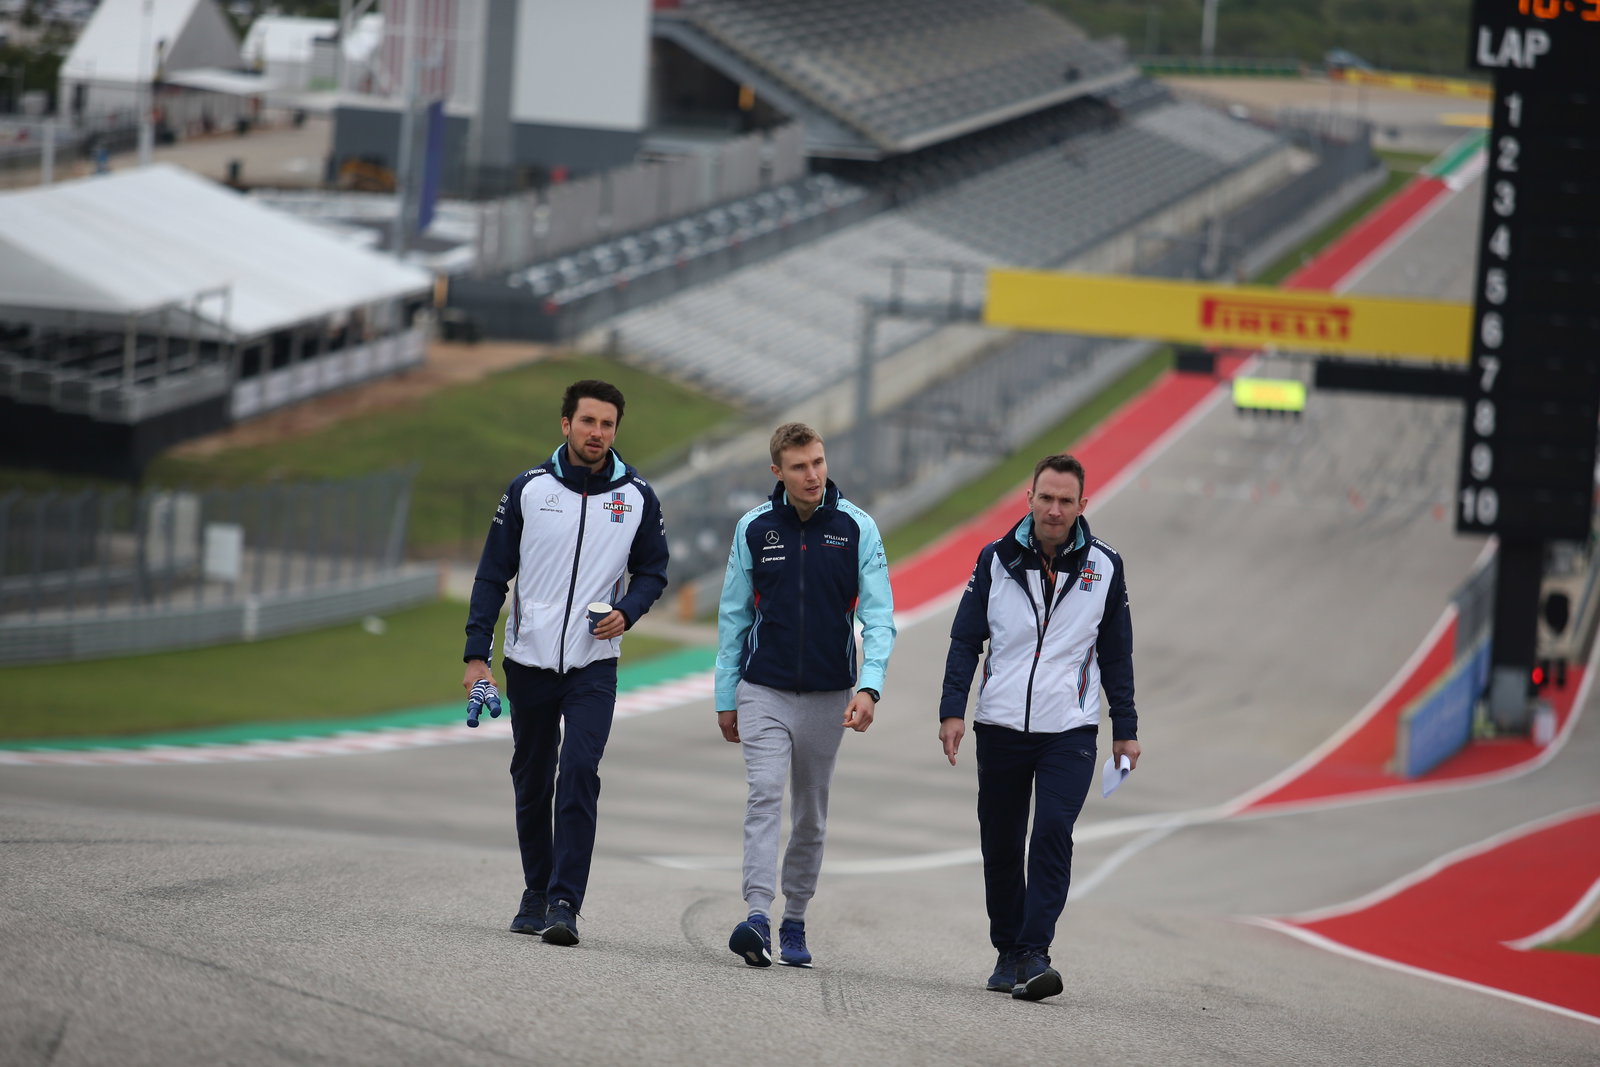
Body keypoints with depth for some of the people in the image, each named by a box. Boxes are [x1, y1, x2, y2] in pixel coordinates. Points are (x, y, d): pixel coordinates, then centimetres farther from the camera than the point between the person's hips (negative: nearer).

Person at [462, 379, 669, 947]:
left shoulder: (637, 496, 2)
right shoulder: (529, 489, 0)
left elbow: (652, 571, 13)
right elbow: (493, 574, 4)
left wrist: (627, 612, -9)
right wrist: (477, 654, -2)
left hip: (593, 665, -1)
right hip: (528, 661, 1)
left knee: (579, 776, -17)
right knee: (532, 783, 11)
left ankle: (565, 903, -19)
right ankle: (537, 894, 27)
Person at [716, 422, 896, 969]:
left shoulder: (858, 528, -3)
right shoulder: (753, 529, 0)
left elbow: (879, 616, -5)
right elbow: (734, 616, 8)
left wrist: (869, 687, -19)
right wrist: (726, 699, 8)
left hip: (828, 696, 1)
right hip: (764, 692, -1)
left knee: (811, 814, 9)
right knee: (764, 798, -16)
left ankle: (794, 923, 21)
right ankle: (758, 919, -25)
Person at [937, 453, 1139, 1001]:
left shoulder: (1104, 566, 3)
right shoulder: (997, 560, 2)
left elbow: (1116, 654, 11)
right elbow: (966, 639, 6)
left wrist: (1125, 728, 11)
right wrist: (953, 709, -5)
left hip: (1070, 731, -2)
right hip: (1001, 728, 2)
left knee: (1053, 833, -18)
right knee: (1000, 847, 8)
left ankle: (1035, 953, -20)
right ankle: (1008, 953, 21)